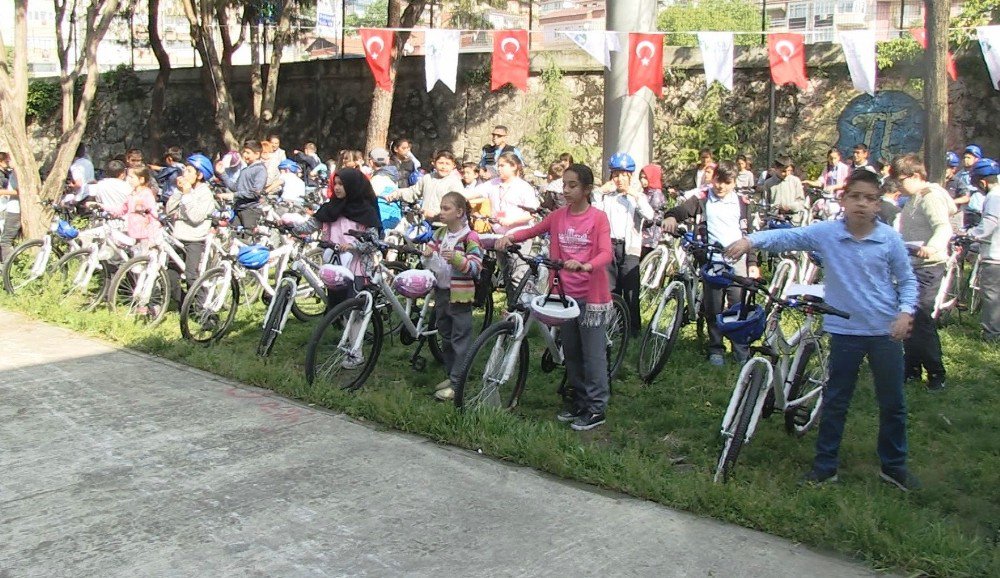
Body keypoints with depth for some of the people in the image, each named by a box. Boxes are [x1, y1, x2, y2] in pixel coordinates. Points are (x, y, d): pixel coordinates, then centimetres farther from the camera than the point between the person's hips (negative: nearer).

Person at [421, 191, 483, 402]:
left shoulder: (470, 237, -13)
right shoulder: (440, 233, 8)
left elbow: (476, 267, -18)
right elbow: (430, 263, 15)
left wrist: (456, 258, -32)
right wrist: (427, 255, -8)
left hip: (460, 294, -8)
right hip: (441, 291, 8)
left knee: (460, 339, -2)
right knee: (445, 337, 17)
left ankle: (457, 383, 3)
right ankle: (450, 375, 30)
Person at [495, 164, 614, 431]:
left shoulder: (598, 217, -9)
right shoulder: (558, 216, 5)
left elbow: (607, 253, -20)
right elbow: (533, 231, 9)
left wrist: (584, 266, -39)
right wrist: (510, 237, -12)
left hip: (591, 295, -5)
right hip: (565, 294, 6)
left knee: (593, 355, 1)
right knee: (571, 354, 15)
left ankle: (596, 409, 11)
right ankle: (579, 402, 29)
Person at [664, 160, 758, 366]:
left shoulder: (741, 203, 11)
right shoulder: (702, 200, 5)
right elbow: (681, 210, -7)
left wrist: (752, 262, 7)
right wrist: (671, 217, -31)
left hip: (737, 261, 1)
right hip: (711, 261, -1)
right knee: (714, 308, 4)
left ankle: (741, 350, 8)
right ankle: (716, 349, 16)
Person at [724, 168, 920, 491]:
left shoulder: (889, 238, -5)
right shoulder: (826, 233, -7)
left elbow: (907, 280, 4)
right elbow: (787, 237, -13)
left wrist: (905, 312, -10)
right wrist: (751, 240, -29)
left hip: (886, 332, 1)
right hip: (845, 331, -1)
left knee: (893, 404, 11)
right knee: (835, 403, 8)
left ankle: (894, 465, 29)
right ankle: (825, 465, 20)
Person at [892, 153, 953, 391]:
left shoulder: (931, 197, -13)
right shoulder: (913, 199, 18)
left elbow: (944, 228, -29)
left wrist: (931, 247, -47)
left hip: (926, 267, -10)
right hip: (911, 265, 10)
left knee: (921, 319, -11)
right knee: (908, 318, 12)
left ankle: (936, 373, -3)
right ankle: (912, 368, 20)